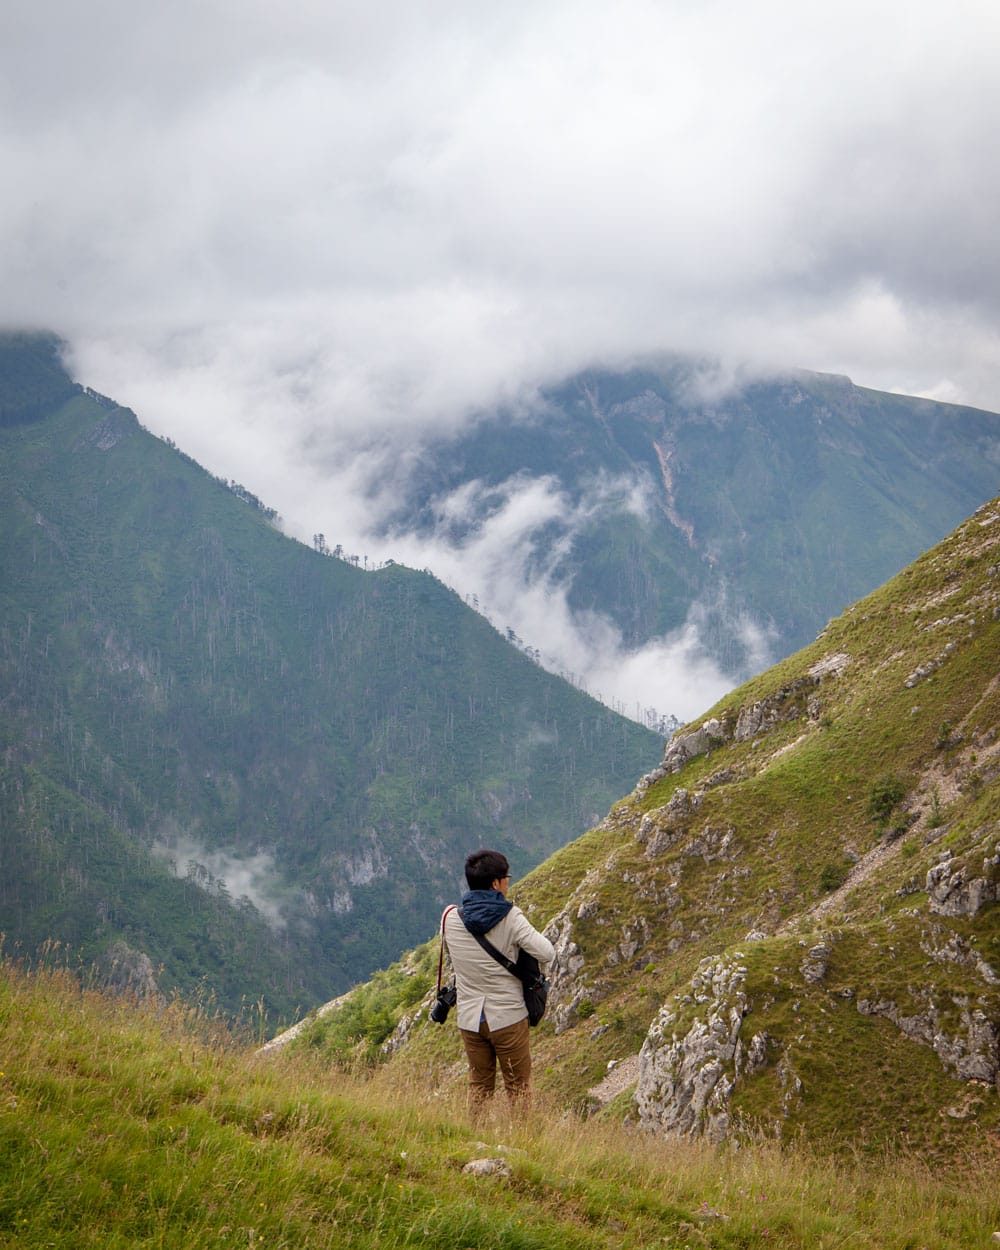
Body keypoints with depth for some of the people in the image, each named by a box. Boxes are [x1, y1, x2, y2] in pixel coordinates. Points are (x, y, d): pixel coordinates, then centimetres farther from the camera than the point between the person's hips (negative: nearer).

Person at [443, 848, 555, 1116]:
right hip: (508, 1017, -3)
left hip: (470, 1019, 3)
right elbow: (547, 953, -18)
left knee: (479, 1086, 17)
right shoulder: (510, 917, -15)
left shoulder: (450, 918, -4)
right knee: (518, 1086, 10)